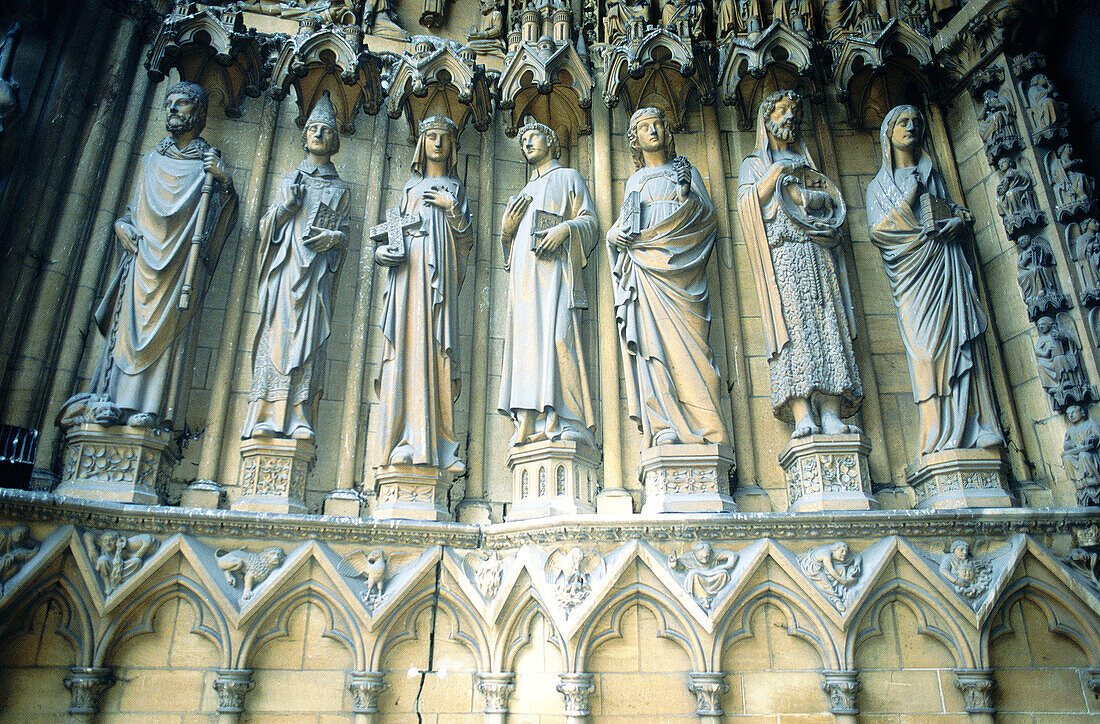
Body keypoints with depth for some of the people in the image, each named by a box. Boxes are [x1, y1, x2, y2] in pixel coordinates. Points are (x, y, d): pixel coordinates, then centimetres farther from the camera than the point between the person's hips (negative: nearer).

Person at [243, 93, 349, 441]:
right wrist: (284, 206, -4)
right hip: (285, 266, 1)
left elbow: (345, 231, 13)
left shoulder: (340, 189, 19)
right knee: (278, 331, -11)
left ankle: (299, 418, -14)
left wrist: (333, 237, -10)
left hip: (318, 271, 0)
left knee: (309, 337, -11)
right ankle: (267, 416, -14)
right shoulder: (289, 181, 20)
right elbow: (266, 228, 15)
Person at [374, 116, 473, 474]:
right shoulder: (410, 186, 25)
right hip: (408, 270, 1)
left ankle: (438, 446, -13)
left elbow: (466, 241, 10)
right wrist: (382, 251, -1)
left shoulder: (455, 189, 21)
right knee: (406, 346, -13)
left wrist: (452, 207, -4)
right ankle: (405, 441, -18)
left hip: (439, 273, -1)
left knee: (435, 348, -11)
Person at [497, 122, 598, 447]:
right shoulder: (524, 191, 34)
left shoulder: (568, 177, 19)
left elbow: (589, 220, 6)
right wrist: (506, 225, 7)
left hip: (554, 264, -5)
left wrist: (565, 228, -14)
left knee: (556, 332, -21)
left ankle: (565, 421, -27)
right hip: (524, 271, 6)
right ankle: (529, 422, -16)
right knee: (526, 336, -9)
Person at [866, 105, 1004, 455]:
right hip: (913, 271, -2)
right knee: (926, 342, -15)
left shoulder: (933, 176, 25)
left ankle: (976, 427, -14)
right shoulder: (879, 185, 17)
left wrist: (956, 220, -2)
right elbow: (877, 230, 1)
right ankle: (940, 434, -19)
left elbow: (958, 216, 21)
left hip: (946, 264, 3)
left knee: (961, 337, -11)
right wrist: (911, 200, -6)